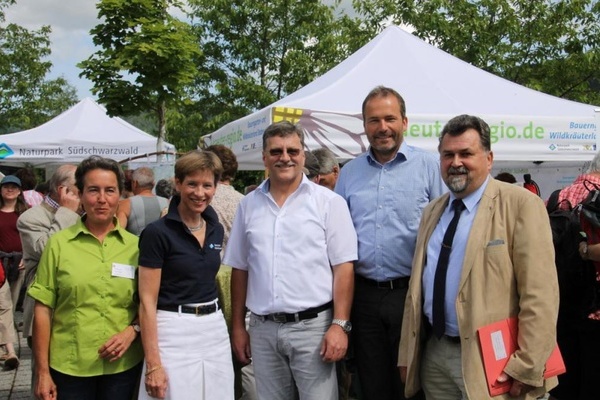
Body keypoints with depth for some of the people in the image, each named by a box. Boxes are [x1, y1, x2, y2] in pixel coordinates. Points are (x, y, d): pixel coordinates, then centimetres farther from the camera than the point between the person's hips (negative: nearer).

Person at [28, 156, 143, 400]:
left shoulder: (135, 245, 1)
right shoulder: (59, 243, -3)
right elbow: (43, 309, -2)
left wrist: (132, 330, -10)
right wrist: (42, 372, -3)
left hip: (123, 365, 1)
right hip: (68, 367, -1)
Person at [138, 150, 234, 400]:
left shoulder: (216, 229, 7)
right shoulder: (157, 232, -11)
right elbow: (147, 301, -12)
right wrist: (153, 364, -15)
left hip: (216, 330, 6)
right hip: (174, 333, -6)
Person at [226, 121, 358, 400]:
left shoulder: (329, 202, -3)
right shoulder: (249, 205, 8)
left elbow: (343, 267, -6)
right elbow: (240, 269, 12)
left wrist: (340, 325, -12)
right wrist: (237, 326, 11)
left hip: (313, 325, -3)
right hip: (262, 328, 4)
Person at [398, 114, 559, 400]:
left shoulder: (521, 204, -9)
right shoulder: (432, 212, 11)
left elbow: (540, 294, -14)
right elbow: (417, 286, 12)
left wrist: (527, 367, -16)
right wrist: (407, 354, 11)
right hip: (434, 354, 6)